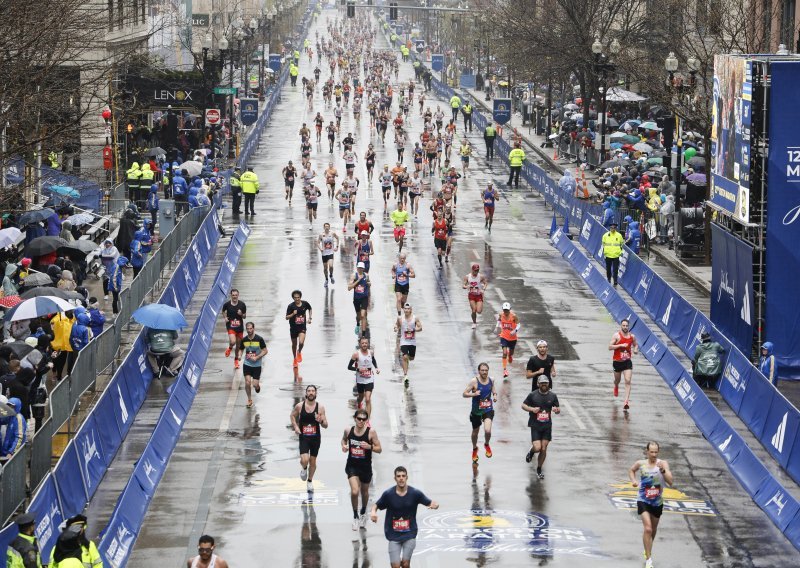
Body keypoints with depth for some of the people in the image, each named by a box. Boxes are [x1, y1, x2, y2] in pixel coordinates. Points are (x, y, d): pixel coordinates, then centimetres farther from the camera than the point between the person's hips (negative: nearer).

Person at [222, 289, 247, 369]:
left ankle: (236, 360, 32)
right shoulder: (227, 304, -6)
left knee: (238, 344, 11)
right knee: (233, 342, -23)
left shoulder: (242, 305, -4)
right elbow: (223, 311, 16)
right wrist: (225, 317, -3)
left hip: (240, 326, 2)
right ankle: (229, 348, 14)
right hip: (230, 326, -2)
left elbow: (244, 316, 6)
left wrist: (241, 314, -17)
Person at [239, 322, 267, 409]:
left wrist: (256, 357, -18)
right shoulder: (243, 340, -2)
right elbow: (241, 349, 12)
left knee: (255, 384, -4)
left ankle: (257, 386, 35)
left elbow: (265, 351, -6)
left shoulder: (259, 339, -11)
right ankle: (249, 400, 13)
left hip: (257, 365, -2)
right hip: (247, 364, 2)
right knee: (247, 383, -7)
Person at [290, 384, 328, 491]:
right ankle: (304, 468, 19)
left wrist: (321, 421, -26)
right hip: (303, 437, -1)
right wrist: (295, 426, -3)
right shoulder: (299, 406, -7)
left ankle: (310, 481, 33)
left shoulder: (320, 407, -7)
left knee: (313, 461, 11)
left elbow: (325, 425, -4)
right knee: (304, 460, -18)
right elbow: (293, 416, 13)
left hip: (316, 437, 1)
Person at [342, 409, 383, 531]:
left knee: (364, 492, 19)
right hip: (352, 466, 0)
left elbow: (379, 449, -9)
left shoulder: (371, 432, -13)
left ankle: (363, 512, 46)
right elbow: (344, 439, 16)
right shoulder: (348, 430, -6)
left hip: (365, 467, 0)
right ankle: (355, 516, 5)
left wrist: (369, 447, -27)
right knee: (354, 492, -16)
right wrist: (344, 445, -5)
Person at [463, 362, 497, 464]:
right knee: (475, 432, 17)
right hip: (476, 411, -1)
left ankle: (487, 445, 14)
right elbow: (464, 394, -15)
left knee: (488, 430, -19)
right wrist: (474, 394, -32)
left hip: (488, 410, 1)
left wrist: (495, 396, -6)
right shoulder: (474, 381, -15)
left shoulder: (491, 380, -3)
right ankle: (475, 449, 46)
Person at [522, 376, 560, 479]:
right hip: (535, 425, -2)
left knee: (544, 449, 1)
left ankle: (539, 469, 19)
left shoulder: (552, 396, 2)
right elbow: (523, 405, 3)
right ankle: (531, 452, 25)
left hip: (547, 426, 2)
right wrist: (532, 409, -17)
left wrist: (556, 410, -16)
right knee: (537, 448, -13)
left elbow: (558, 409, 10)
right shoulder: (533, 395, -5)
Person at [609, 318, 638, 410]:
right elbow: (610, 347, -15)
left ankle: (626, 401, -17)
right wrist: (621, 345, -26)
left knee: (628, 381, -13)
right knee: (617, 380, 18)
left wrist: (636, 350, -2)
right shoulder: (617, 335, -10)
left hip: (627, 361, 1)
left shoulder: (632, 336, 0)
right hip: (617, 361, -1)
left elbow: (636, 344, 20)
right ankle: (616, 387, 57)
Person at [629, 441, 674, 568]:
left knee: (653, 529, 20)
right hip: (643, 501, -2)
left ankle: (648, 550, 48)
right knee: (648, 528, -18)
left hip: (657, 502, 2)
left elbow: (670, 482, -21)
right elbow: (631, 470, 15)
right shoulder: (640, 464, -8)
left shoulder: (663, 464, -12)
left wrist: (662, 470, -34)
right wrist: (633, 480, -4)